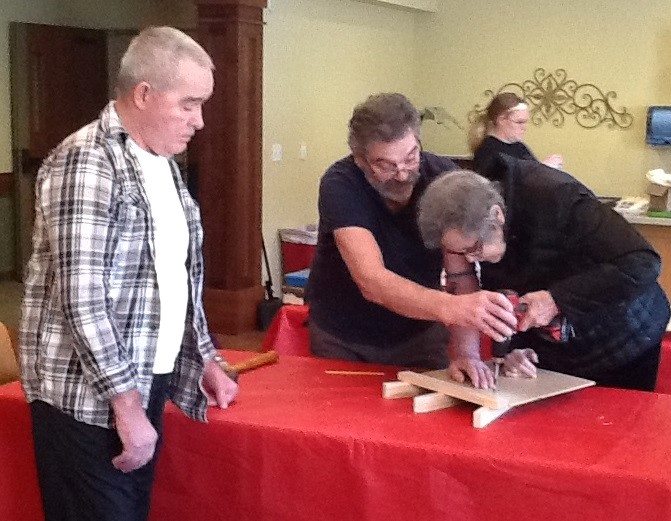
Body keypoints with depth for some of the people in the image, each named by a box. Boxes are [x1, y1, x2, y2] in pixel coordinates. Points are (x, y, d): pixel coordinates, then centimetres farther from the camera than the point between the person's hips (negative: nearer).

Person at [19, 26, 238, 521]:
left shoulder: (162, 163, 11)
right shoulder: (86, 162, -16)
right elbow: (82, 299, -21)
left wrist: (205, 360, 14)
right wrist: (127, 405, -20)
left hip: (145, 383, 8)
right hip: (89, 399, -8)